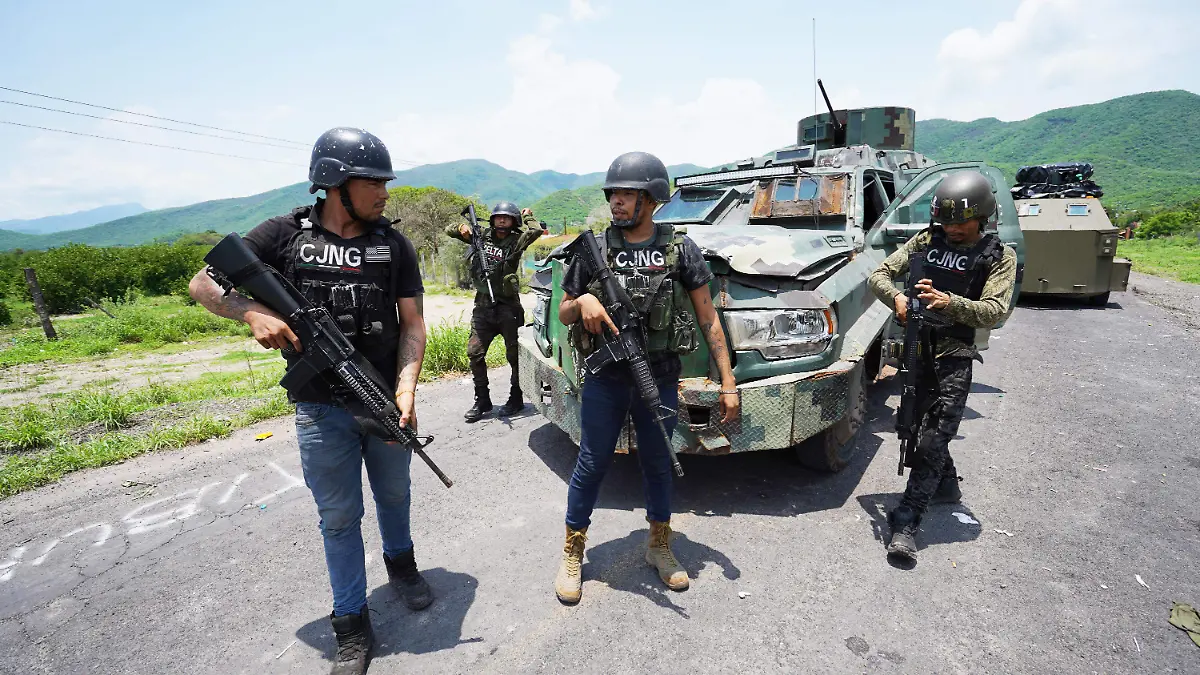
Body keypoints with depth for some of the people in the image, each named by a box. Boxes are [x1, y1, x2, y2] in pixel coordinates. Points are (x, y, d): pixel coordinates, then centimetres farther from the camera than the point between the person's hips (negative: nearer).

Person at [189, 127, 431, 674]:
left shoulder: (394, 246, 0)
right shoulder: (285, 235, -4)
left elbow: (412, 323, -4)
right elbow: (203, 283, 0)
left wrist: (407, 388, -18)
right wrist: (253, 313, -21)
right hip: (322, 412, -1)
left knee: (395, 496, 20)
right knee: (339, 517, 10)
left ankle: (400, 564, 49)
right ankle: (352, 626, 27)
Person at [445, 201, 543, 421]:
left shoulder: (516, 241, -1)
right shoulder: (482, 236, 10)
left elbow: (536, 231, -18)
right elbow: (449, 230, 17)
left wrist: (527, 215, 1)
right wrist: (462, 227, -5)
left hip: (508, 306, -4)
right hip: (483, 306, 4)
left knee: (514, 354, 5)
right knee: (474, 353, 3)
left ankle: (515, 399, 20)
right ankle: (482, 401, 15)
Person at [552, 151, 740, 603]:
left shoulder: (680, 249, -2)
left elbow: (708, 319, -1)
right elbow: (563, 314, 7)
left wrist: (728, 383, -5)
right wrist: (582, 302, -17)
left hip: (660, 380, 1)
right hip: (604, 380, 0)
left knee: (657, 464, 15)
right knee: (591, 465, 8)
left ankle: (659, 547, 37)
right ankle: (572, 554, 27)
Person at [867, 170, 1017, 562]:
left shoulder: (999, 257, 0)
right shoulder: (926, 241, 8)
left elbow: (994, 311, -10)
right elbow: (879, 275, 5)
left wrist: (949, 302, -26)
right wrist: (897, 297, -16)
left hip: (952, 356, -4)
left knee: (933, 439, -11)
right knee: (917, 424, 17)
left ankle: (906, 522, -8)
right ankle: (947, 485, 42)